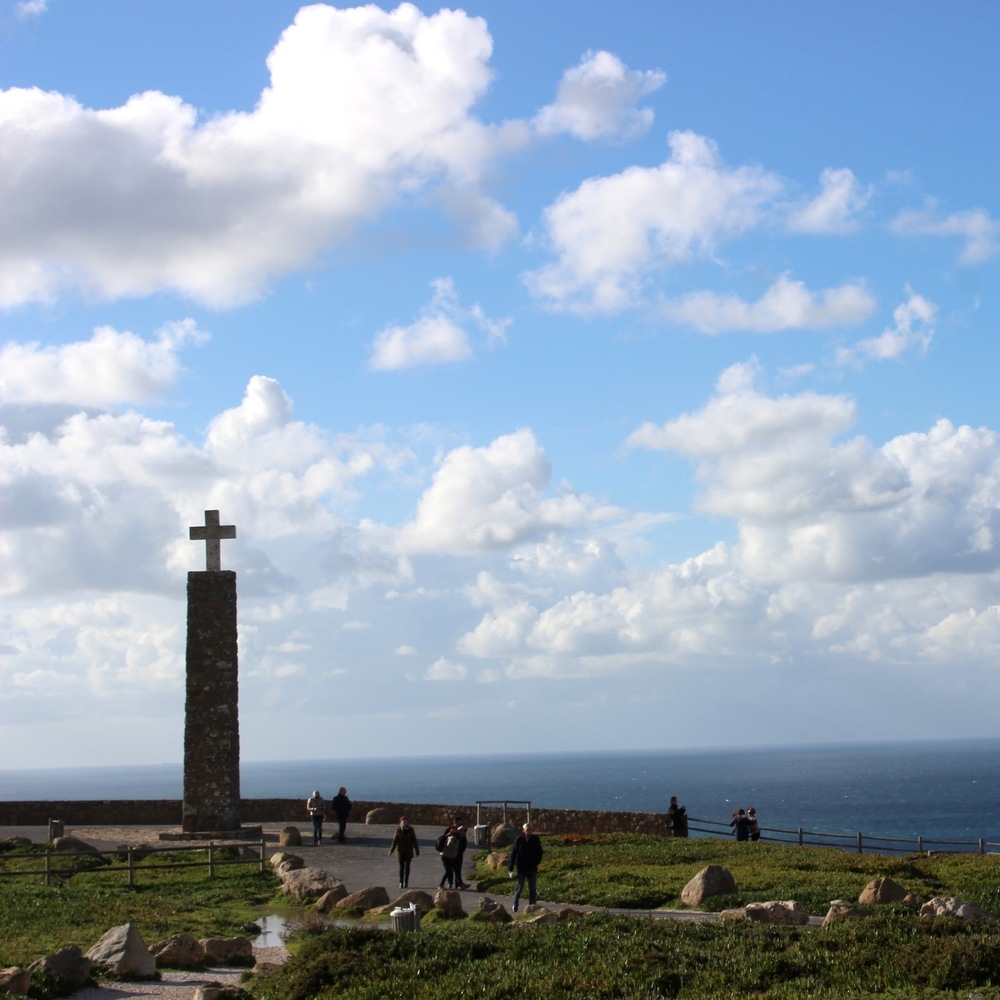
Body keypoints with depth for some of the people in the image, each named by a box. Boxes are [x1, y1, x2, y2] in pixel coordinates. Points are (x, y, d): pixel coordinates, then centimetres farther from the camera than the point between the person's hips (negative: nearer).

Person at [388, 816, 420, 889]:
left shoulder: (411, 830, -2)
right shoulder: (398, 830, -2)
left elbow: (414, 842, 1)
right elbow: (395, 841, 0)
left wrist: (417, 852, 1)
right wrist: (391, 851, -2)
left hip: (409, 852, 0)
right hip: (401, 852, 0)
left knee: (407, 867, 3)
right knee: (401, 867, 0)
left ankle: (406, 883, 9)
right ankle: (401, 883, 5)